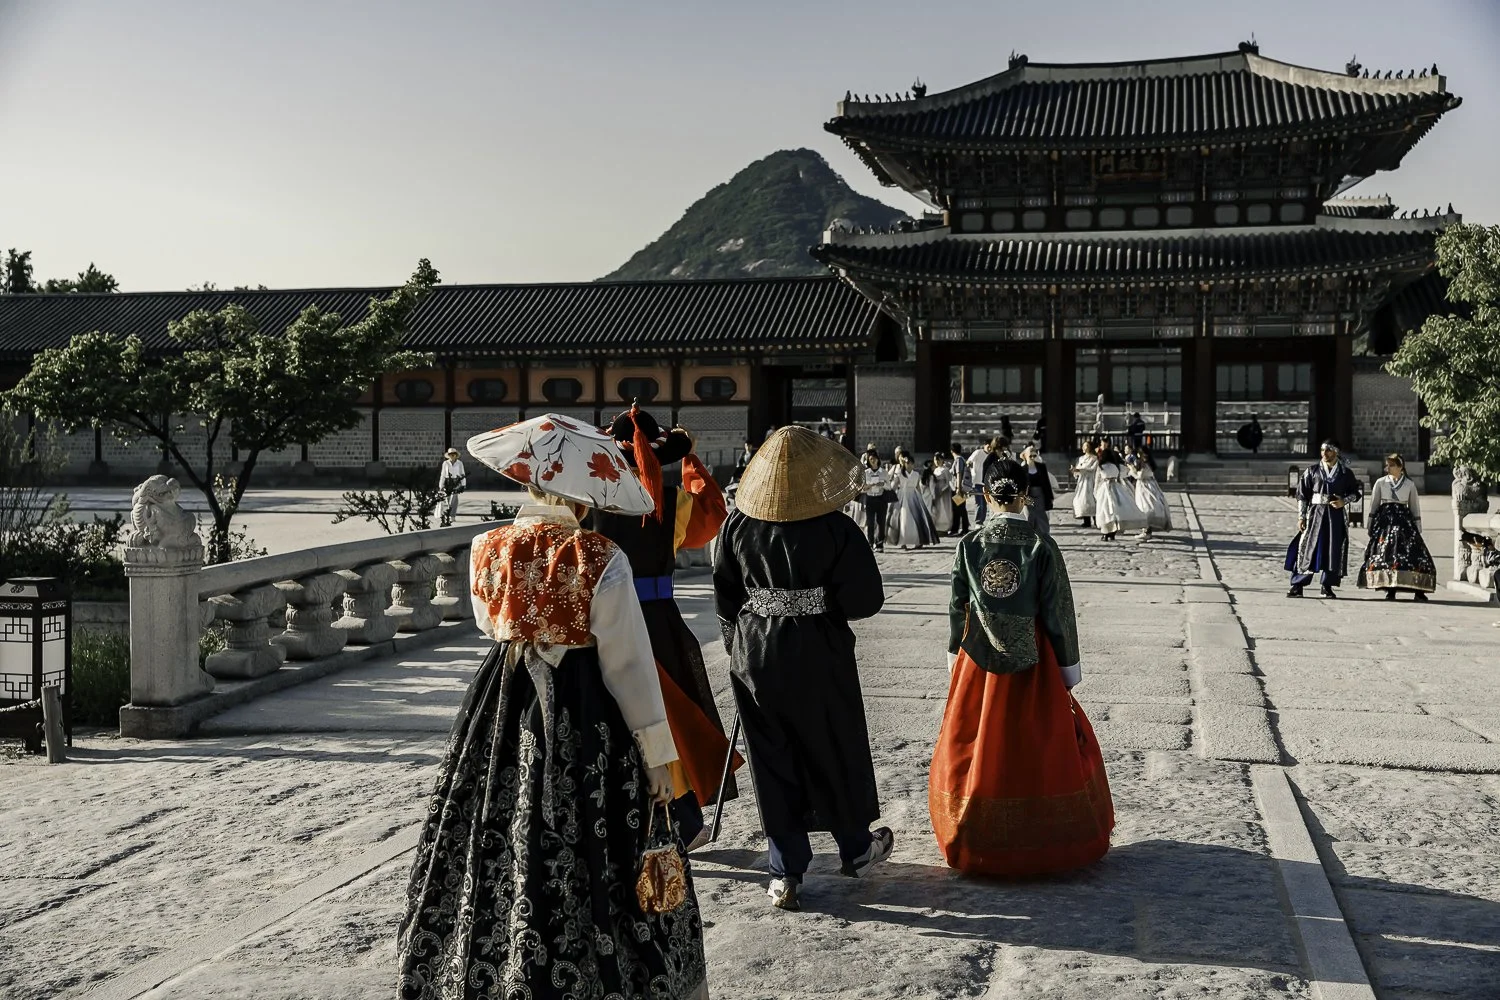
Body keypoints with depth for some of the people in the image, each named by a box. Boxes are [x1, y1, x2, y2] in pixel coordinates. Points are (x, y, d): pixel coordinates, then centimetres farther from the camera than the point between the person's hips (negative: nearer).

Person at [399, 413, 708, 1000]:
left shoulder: (488, 550, -3)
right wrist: (657, 754, -5)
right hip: (582, 715, -4)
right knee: (584, 861, 6)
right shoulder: (601, 561, -15)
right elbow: (629, 664, -12)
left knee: (495, 852, 16)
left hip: (501, 709, 4)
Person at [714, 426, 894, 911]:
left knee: (773, 760, 11)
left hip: (755, 655, 2)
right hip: (818, 657, -2)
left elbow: (725, 597, 2)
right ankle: (855, 848, 36)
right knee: (834, 752, 17)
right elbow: (865, 601, -13)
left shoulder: (738, 525, -6)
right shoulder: (836, 530, -15)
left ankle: (786, 872, 13)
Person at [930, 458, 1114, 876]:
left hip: (979, 663, 2)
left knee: (979, 749, 12)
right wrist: (1068, 670, 2)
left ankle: (976, 840, 22)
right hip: (1031, 665, -2)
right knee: (1041, 749, 11)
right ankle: (1048, 840, 21)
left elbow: (957, 609, 0)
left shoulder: (969, 546, -6)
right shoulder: (1041, 547, -12)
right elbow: (1058, 614, -8)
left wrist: (957, 660, 13)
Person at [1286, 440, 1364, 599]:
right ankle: (1297, 585, -2)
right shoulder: (1312, 470, 4)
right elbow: (1302, 494, 4)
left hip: (1336, 515, 1)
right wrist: (1301, 517, -2)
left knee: (1334, 549, 1)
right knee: (1307, 548, -5)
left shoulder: (1345, 472, 5)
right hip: (1315, 513, -1)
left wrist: (1344, 501, -7)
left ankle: (1327, 587, 12)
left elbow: (1356, 492, 13)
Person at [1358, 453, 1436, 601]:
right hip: (1385, 520, 0)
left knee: (1414, 551, -11)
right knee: (1386, 553, -9)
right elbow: (1373, 505, 11)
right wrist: (1370, 525, 6)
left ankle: (1418, 591, -10)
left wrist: (1418, 529, 8)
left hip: (1403, 520, 0)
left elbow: (1415, 508, 12)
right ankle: (1390, 590, -5)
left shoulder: (1410, 485, 9)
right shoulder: (1381, 482, 9)